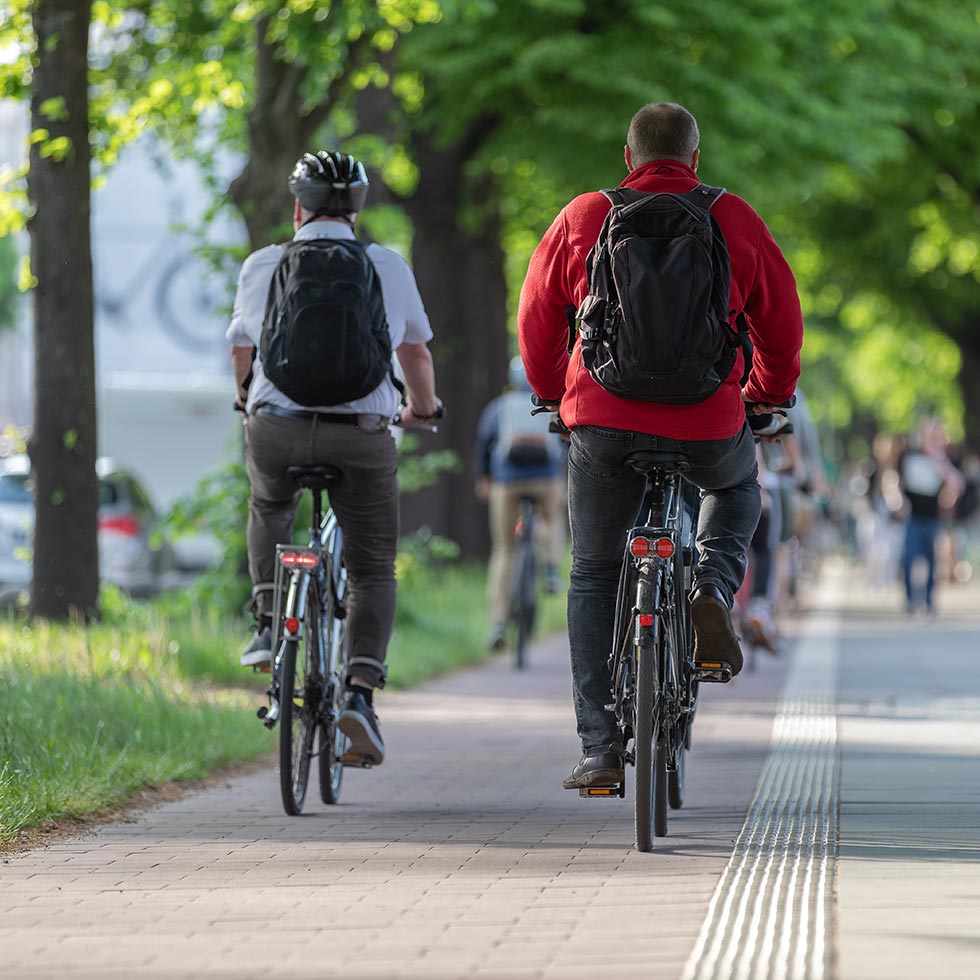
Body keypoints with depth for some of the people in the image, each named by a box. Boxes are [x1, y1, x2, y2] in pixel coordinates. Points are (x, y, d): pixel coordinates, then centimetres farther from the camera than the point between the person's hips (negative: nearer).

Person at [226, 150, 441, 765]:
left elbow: (241, 351, 19)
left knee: (270, 506, 35)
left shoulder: (262, 266, 7)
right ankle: (362, 690, -7)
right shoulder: (388, 269, 7)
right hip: (362, 435, -1)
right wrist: (423, 408, 39)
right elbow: (417, 352, 18)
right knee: (374, 571, 11)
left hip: (276, 431, 1)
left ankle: (270, 624, 21)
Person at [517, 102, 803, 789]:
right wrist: (768, 398, 26)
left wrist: (553, 393, 28)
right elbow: (783, 322, 9)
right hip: (708, 427, 0)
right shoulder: (735, 221, 2)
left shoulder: (584, 218, 3)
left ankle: (601, 751, 7)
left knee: (595, 578, 14)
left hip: (604, 423, 0)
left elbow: (538, 320, 11)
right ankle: (714, 588, 6)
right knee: (739, 485, 35)